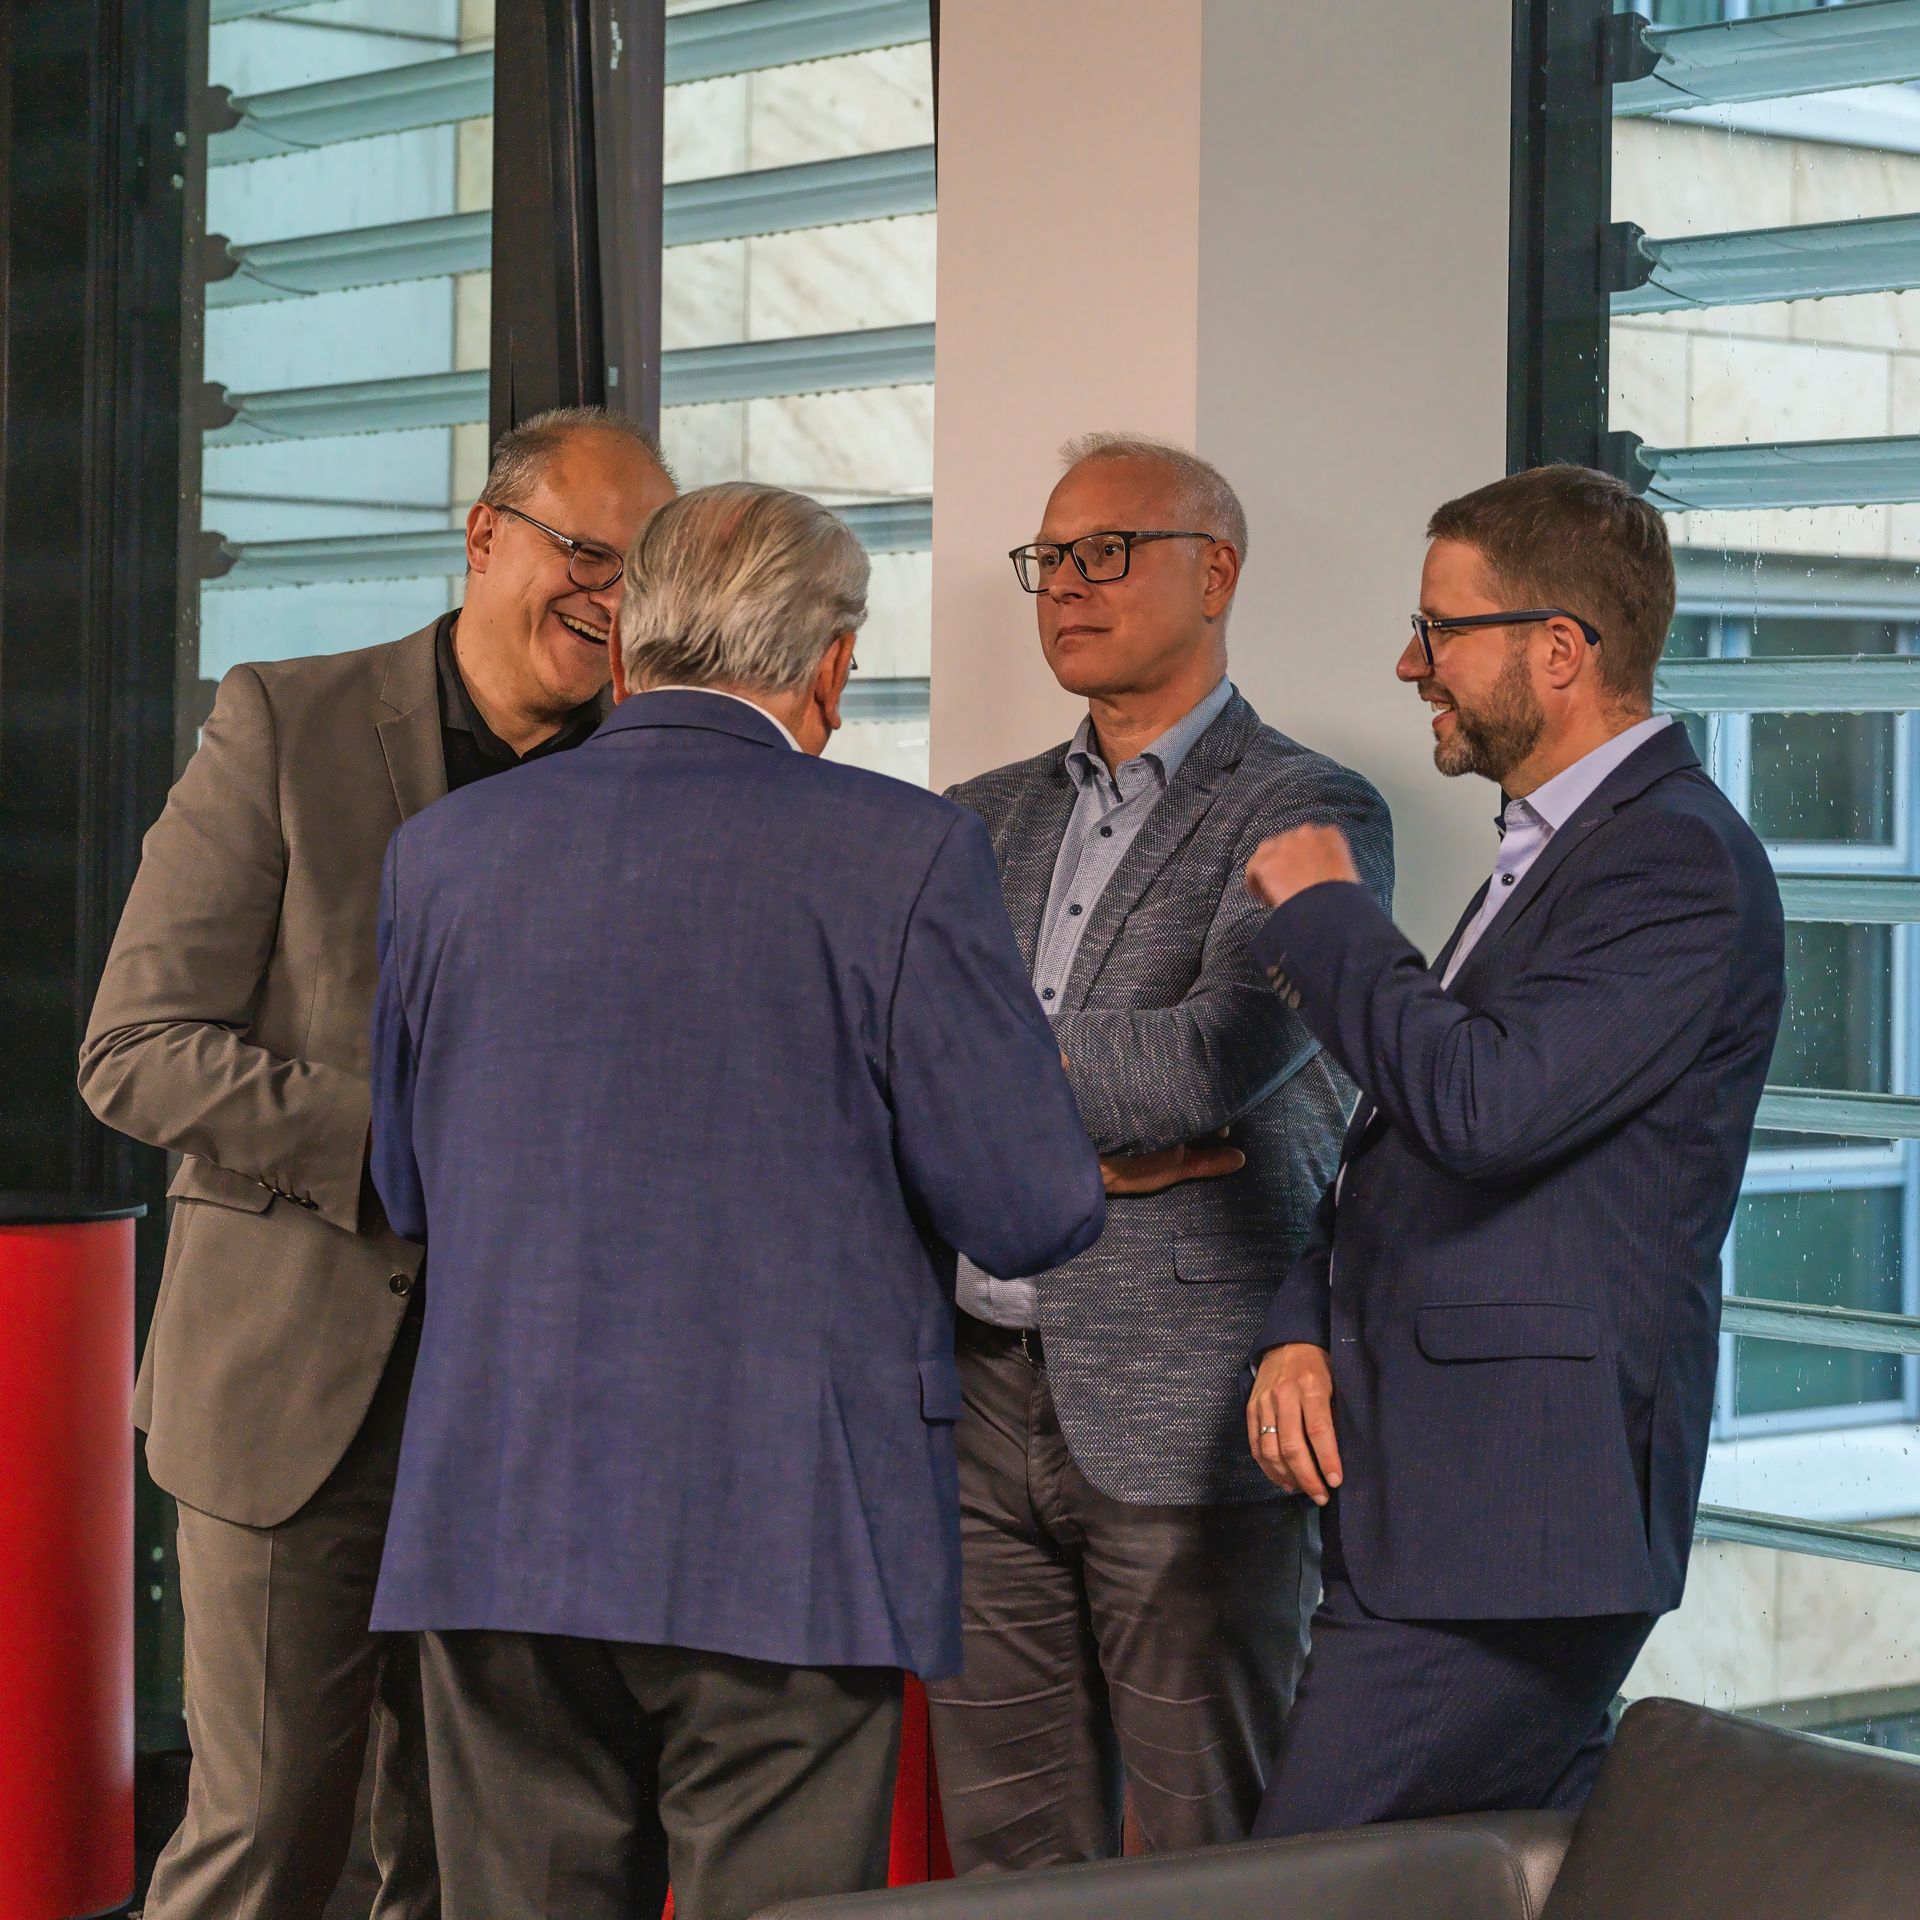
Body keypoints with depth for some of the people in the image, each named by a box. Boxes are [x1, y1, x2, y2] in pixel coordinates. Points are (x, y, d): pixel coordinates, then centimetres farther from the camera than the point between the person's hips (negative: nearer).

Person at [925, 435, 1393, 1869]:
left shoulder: (1308, 816, -2)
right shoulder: (986, 820, 17)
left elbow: (1216, 1058, -17)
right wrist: (1073, 1135, -9)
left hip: (1190, 1422, -5)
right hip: (986, 1397, 5)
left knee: (1204, 1865, -1)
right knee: (1006, 1854, 8)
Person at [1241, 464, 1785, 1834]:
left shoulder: (1679, 861, -13)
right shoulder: (1554, 846, 19)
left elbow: (1482, 1106, -25)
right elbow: (1406, 1146, 23)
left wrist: (1326, 916, -11)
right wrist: (1305, 1328, 7)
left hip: (1518, 1506, -10)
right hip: (1434, 1484, 10)